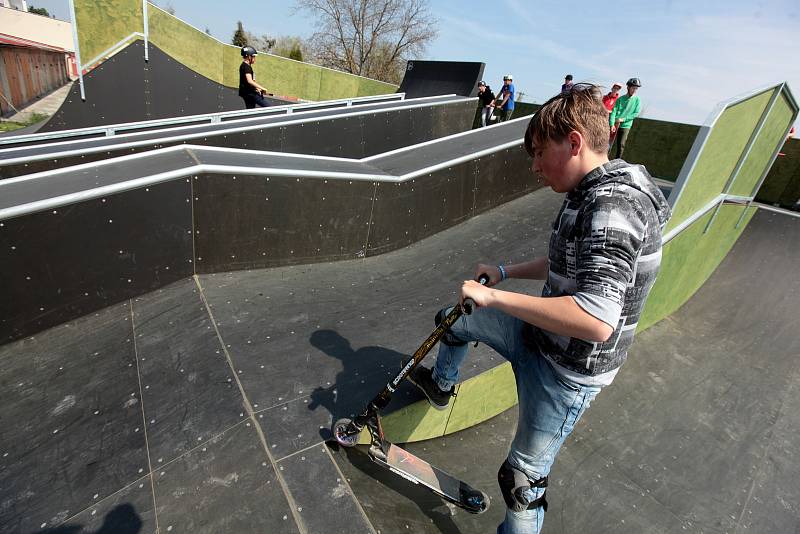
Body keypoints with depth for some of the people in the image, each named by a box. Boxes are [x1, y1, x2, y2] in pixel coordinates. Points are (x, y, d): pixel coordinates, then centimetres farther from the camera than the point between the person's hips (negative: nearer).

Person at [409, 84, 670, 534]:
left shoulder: (613, 205, -30)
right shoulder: (593, 194, 2)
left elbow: (596, 321, -40)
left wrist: (494, 296, -33)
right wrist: (508, 272, 10)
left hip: (566, 371, -10)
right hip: (539, 334, 10)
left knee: (524, 478, 4)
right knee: (453, 319, 24)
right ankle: (441, 386, 52)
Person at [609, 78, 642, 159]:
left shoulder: (637, 100, 3)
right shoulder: (620, 99, 2)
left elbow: (636, 114, -1)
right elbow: (613, 111, -5)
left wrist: (623, 119, -12)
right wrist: (612, 124, -18)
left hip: (626, 126, 1)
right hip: (615, 125, 0)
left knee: (621, 145, -1)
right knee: (610, 144, -1)